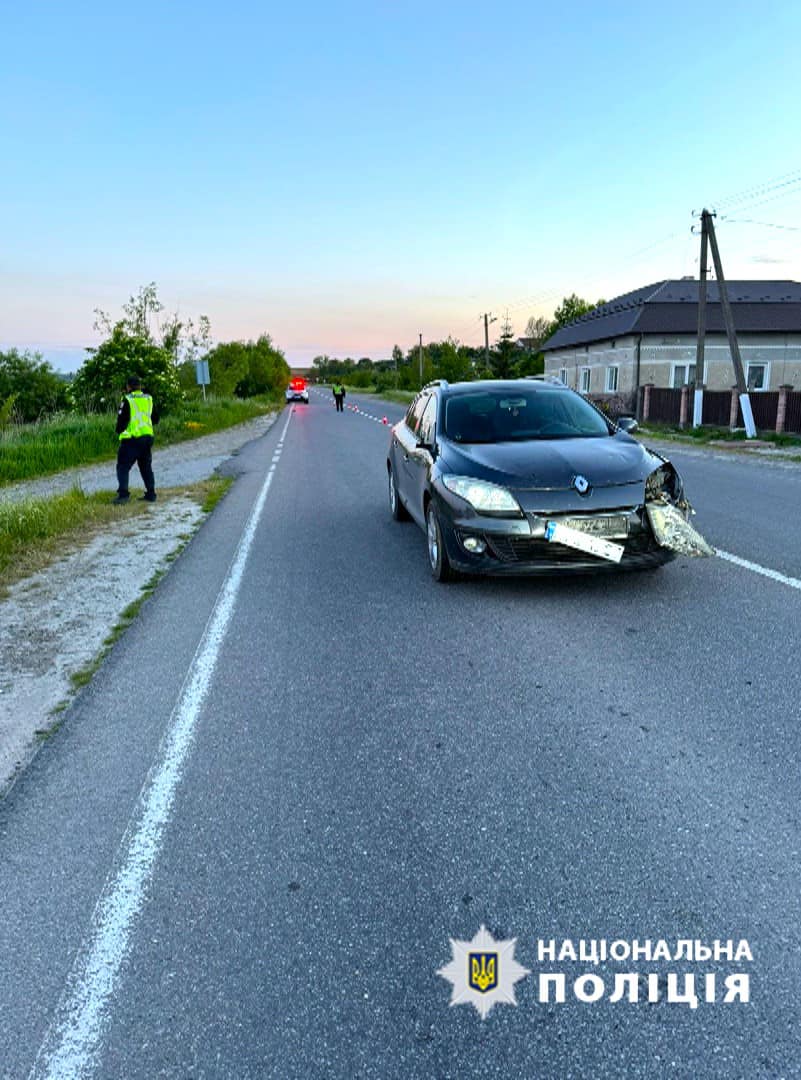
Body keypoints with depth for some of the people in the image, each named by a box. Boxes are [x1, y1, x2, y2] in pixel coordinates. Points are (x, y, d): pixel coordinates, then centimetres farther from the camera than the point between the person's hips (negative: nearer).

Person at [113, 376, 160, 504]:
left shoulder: (127, 400, -8)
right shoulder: (149, 399, 9)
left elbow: (122, 419, -10)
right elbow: (156, 419, 15)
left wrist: (119, 431, 7)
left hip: (131, 439, -6)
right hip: (148, 437, 6)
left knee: (123, 467, -1)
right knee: (146, 467, 16)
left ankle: (123, 494, -11)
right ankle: (151, 493, 15)